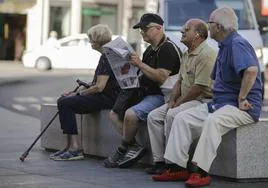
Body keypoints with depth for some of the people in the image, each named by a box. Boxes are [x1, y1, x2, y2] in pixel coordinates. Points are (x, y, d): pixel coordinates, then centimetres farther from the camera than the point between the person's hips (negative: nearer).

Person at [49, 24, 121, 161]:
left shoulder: (107, 57, -15)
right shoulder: (107, 55, 18)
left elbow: (99, 87, -21)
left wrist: (78, 94, -8)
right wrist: (75, 92, 10)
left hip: (107, 98, -11)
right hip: (103, 96, 11)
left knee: (65, 103, -17)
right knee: (62, 101, 6)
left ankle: (75, 147, -18)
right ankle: (71, 146, 2)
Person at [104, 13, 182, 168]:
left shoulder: (168, 48, -13)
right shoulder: (151, 49, 18)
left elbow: (161, 78, -24)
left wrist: (140, 64, -20)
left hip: (160, 96, -11)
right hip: (145, 92, 11)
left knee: (131, 114, -29)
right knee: (115, 114, 3)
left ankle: (123, 150, -8)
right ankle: (134, 147, -5)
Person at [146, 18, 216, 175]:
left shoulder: (206, 55, -16)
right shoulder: (187, 55, 18)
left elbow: (200, 87, -22)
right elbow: (180, 81, 21)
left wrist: (179, 102, -14)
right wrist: (172, 100, 4)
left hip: (203, 100, -10)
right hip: (185, 101, 10)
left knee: (172, 115, -30)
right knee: (154, 116, -2)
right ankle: (159, 160, -4)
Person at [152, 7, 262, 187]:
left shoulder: (237, 44, -15)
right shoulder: (224, 47, 19)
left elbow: (251, 70, -33)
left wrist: (242, 99, -26)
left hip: (241, 107, -10)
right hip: (219, 103, 10)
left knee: (213, 121, -37)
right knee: (182, 118, -2)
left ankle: (200, 171, -35)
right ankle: (179, 167, -6)